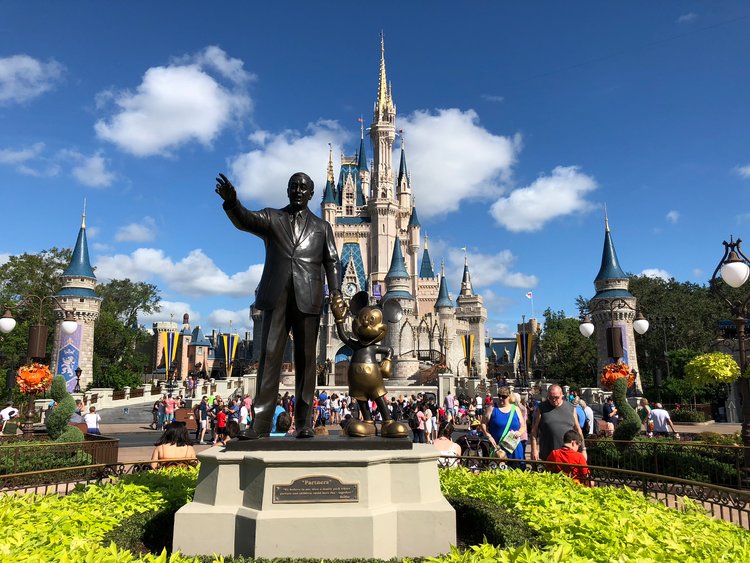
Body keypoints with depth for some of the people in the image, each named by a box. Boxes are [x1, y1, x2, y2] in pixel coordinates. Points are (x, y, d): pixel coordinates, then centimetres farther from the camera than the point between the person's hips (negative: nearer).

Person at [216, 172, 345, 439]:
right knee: (269, 355, -5)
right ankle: (261, 422, -4)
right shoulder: (271, 217, 16)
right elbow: (245, 220, -3)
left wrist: (335, 292, -5)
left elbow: (332, 262, 10)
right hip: (276, 296, 0)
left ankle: (304, 422, 5)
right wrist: (231, 202, -25)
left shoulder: (321, 226, 18)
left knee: (305, 359, 1)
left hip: (307, 299, 0)